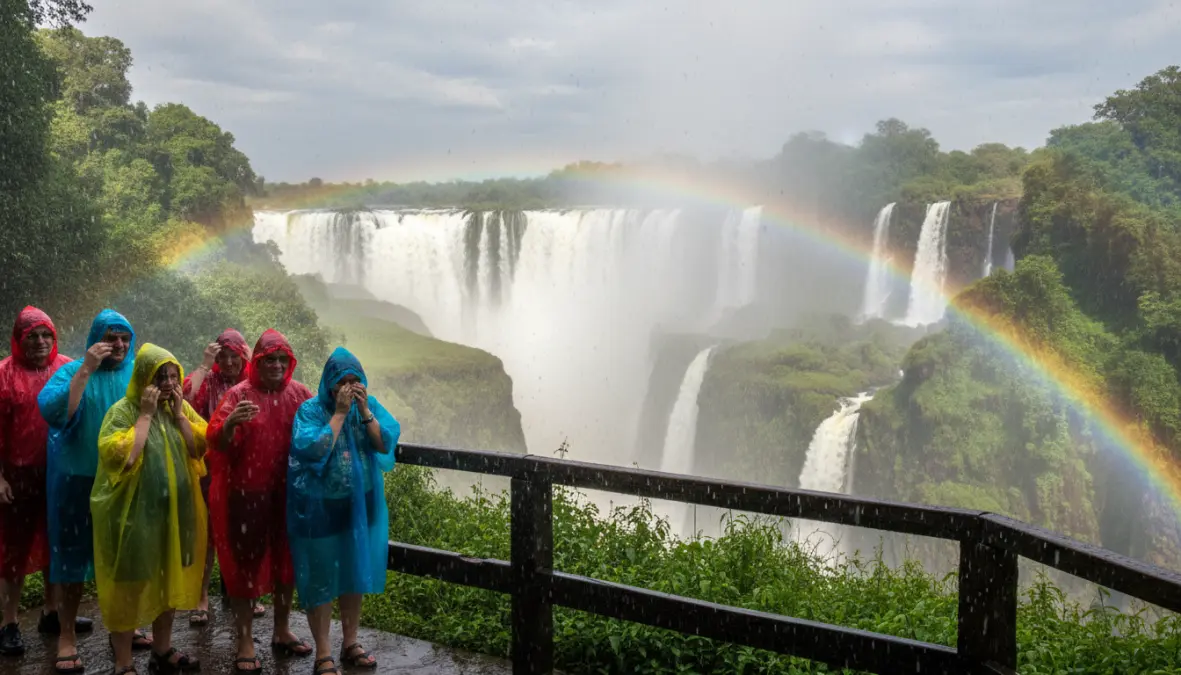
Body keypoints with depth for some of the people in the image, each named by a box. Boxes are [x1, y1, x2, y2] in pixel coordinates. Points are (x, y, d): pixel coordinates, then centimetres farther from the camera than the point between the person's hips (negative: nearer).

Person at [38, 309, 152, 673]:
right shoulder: (72, 371, -6)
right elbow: (52, 411, -23)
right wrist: (86, 369, -26)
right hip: (78, 478, -3)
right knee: (73, 553, 4)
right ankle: (67, 635, 15)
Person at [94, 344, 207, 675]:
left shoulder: (182, 408, 5)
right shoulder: (123, 410, -12)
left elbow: (200, 450, -3)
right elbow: (124, 458, -25)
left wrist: (178, 413, -11)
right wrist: (146, 415, -22)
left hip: (174, 511, 6)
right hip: (134, 512, -6)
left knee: (168, 581, 16)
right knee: (129, 586, 3)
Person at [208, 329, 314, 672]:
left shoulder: (300, 394, 3)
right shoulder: (239, 395, -8)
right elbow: (216, 443, -16)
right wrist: (231, 422, -36)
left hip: (287, 493, 4)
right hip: (245, 493, -4)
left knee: (285, 558, 14)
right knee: (244, 562, 2)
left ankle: (282, 630, 31)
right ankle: (245, 642, 12)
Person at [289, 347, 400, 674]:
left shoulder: (370, 405, -1)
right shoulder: (311, 410, -13)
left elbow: (386, 444, -11)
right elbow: (315, 450, -26)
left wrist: (364, 411, -20)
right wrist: (339, 413, -24)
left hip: (360, 505, 4)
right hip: (320, 508, -4)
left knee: (355, 574, 14)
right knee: (321, 578, 3)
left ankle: (350, 644, 30)